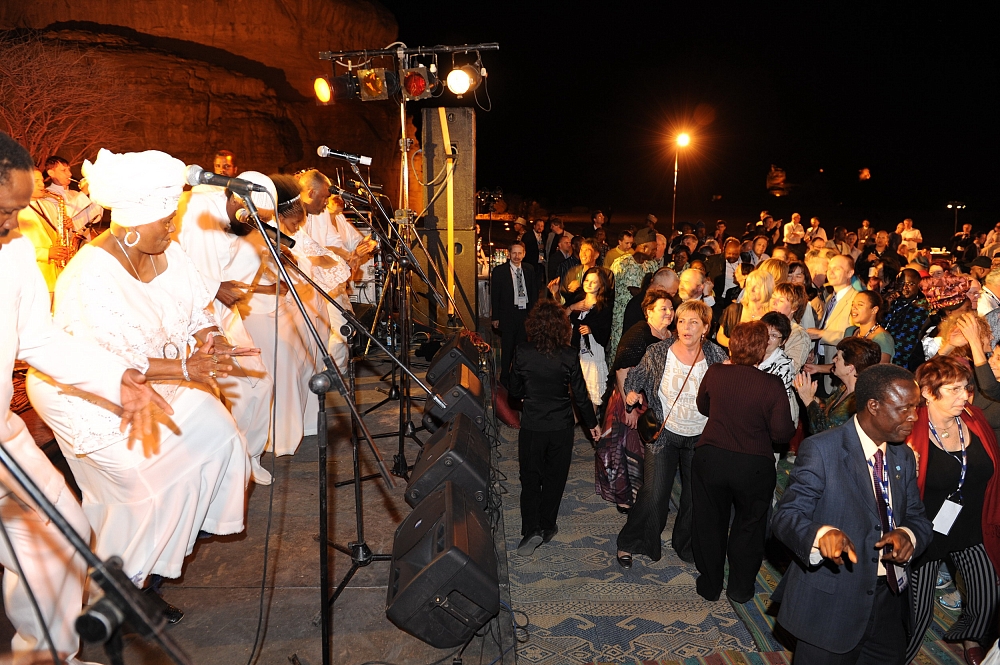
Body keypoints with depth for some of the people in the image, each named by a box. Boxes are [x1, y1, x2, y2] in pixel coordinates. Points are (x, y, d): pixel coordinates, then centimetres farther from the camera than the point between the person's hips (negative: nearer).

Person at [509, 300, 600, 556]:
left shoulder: (522, 352, -13)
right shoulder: (569, 355, -15)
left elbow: (515, 390, -2)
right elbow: (580, 395, -8)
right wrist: (592, 423, 7)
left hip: (531, 426, 0)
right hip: (561, 427, 0)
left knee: (530, 478, 13)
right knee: (554, 477, 17)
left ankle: (531, 530, 4)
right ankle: (546, 527, 29)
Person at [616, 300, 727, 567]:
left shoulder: (717, 356, -9)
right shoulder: (658, 352, -11)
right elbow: (636, 375, 4)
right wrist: (632, 392, -16)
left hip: (701, 437, 2)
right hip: (664, 433, -2)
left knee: (697, 497, 13)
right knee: (653, 494, -3)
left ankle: (686, 545, 39)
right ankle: (630, 543, 20)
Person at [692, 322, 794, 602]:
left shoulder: (714, 373, -9)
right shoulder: (772, 385, -18)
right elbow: (782, 434, -14)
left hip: (710, 459, 2)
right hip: (754, 467, -2)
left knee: (710, 523, 19)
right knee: (748, 526, 21)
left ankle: (710, 585, 34)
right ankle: (740, 588, 35)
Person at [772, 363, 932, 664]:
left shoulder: (904, 458, 7)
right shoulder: (821, 449, -16)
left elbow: (918, 518, 8)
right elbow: (785, 516, -19)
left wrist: (908, 534, -16)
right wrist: (822, 534, -41)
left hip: (887, 602, 7)